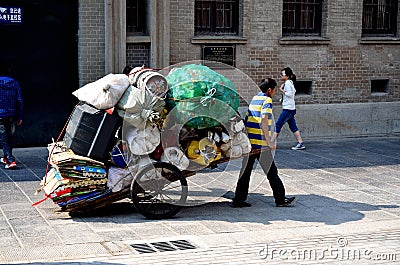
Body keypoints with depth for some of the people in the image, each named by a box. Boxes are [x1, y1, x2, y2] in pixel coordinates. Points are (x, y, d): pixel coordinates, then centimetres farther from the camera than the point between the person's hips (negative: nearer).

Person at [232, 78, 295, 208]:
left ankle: (238, 200, 8)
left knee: (245, 171, 9)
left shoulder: (254, 99, 16)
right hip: (261, 144, -8)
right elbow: (264, 121, -20)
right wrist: (269, 142, -18)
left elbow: (246, 120, 19)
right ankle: (280, 200, 7)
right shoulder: (267, 100, -9)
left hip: (249, 142, 8)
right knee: (271, 172, 1)